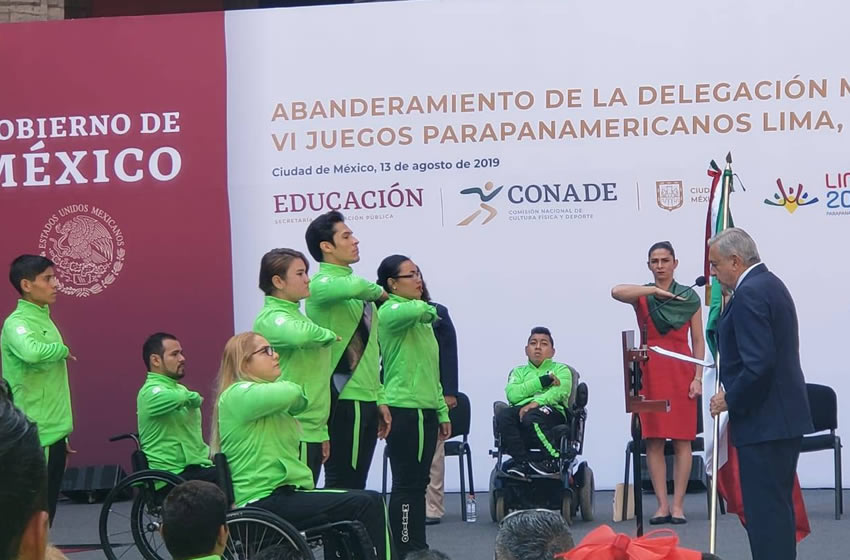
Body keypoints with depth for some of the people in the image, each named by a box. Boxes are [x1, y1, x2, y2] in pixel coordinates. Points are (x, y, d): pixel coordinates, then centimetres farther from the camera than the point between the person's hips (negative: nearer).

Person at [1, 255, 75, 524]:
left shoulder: (44, 319, 14)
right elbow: (31, 352, -38)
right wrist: (63, 350, -17)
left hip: (53, 431, 9)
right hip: (35, 435, -9)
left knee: (47, 509, 11)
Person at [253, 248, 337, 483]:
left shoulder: (296, 315, 19)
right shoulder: (270, 318, -11)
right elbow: (299, 334, -36)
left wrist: (323, 432, 23)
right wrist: (329, 335, -14)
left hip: (312, 431, 9)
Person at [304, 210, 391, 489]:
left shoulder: (359, 293, 17)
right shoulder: (321, 284, -10)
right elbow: (354, 286, -33)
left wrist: (380, 399, 16)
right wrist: (379, 291, -11)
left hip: (366, 398, 8)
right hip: (343, 399, -8)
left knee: (357, 483, 11)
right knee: (342, 484, -5)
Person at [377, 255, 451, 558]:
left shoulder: (422, 319, 18)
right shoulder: (390, 311, -10)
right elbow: (419, 309, -34)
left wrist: (442, 411, 19)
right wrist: (426, 307, -10)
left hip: (425, 410, 9)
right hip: (404, 410, -9)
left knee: (417, 483, 12)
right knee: (407, 485, -7)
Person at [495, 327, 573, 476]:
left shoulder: (561, 370, 22)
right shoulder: (519, 371, 30)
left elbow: (559, 392, -1)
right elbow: (512, 394, 7)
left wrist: (536, 402, -20)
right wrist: (542, 381, -1)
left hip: (552, 411, -3)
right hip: (521, 410, 3)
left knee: (531, 417, -38)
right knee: (503, 416, -31)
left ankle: (555, 459, -29)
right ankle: (522, 462, -33)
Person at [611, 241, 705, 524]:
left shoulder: (689, 297, 7)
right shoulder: (642, 296, 6)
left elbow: (698, 341, 6)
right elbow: (616, 291, -17)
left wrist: (698, 378, -3)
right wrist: (655, 290, -20)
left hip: (681, 371, 0)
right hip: (650, 370, 0)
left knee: (682, 439, -2)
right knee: (653, 440, -1)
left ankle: (678, 505, 2)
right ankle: (662, 504, 4)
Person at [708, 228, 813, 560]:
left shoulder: (749, 294, -18)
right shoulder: (771, 284, 15)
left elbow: (759, 364, -25)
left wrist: (730, 400, -13)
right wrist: (726, 368, 15)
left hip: (763, 421, -11)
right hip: (785, 416, 11)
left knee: (765, 511, -7)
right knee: (776, 507, 16)